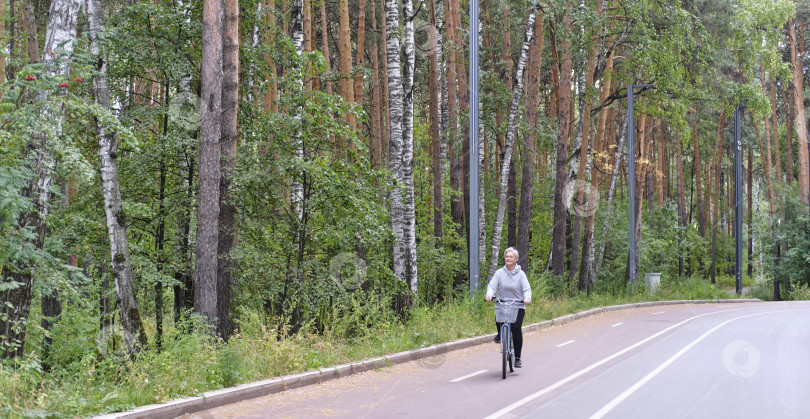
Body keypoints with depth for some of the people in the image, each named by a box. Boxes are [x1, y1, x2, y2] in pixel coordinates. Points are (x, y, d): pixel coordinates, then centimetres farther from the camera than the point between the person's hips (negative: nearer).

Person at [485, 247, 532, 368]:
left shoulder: (520, 274, 3)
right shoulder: (499, 273, 4)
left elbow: (527, 289, -3)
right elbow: (492, 285, -4)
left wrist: (527, 298, -25)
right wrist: (489, 295, -25)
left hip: (518, 306, -1)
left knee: (516, 328, -14)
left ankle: (517, 358, -2)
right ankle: (500, 333, 10)